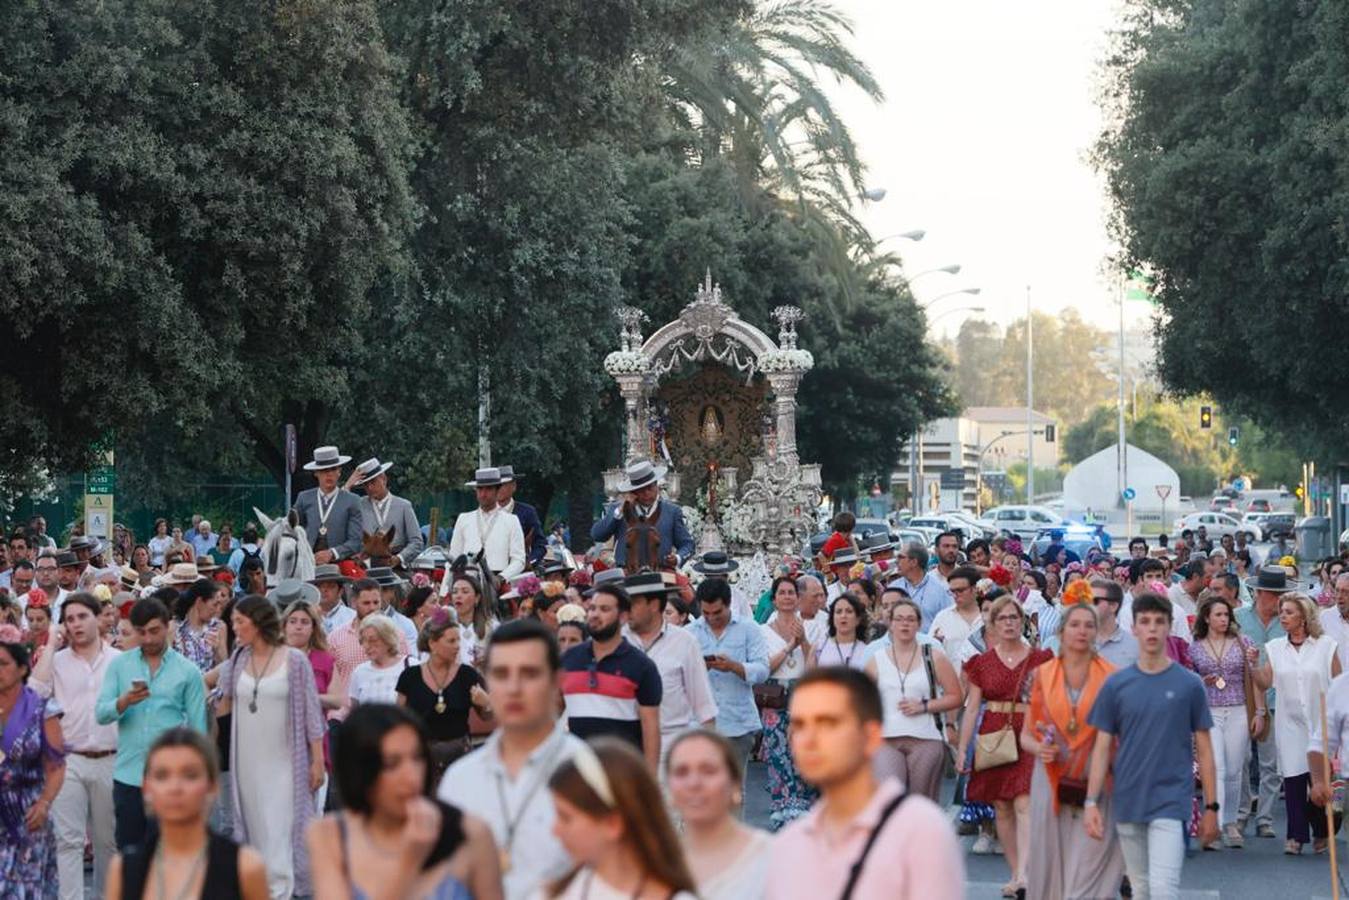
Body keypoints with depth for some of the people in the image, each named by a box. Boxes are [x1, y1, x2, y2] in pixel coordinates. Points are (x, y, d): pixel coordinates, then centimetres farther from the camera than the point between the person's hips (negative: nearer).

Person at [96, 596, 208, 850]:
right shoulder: (119, 665, 8)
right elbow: (101, 713, 0)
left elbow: (198, 727, 4)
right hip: (128, 774, 2)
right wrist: (124, 702, -20)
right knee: (128, 849, 6)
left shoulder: (187, 671, 3)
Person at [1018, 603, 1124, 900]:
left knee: (1089, 872, -6)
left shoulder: (1111, 678, 0)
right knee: (1052, 866, 5)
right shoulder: (1043, 676, 7)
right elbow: (1026, 735, 10)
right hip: (1051, 785, 2)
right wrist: (1039, 749, -10)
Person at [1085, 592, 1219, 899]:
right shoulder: (1116, 685, 3)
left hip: (1171, 802, -3)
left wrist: (1211, 807, 2)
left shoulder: (1189, 684, -1)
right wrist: (1091, 802, -2)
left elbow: (1203, 749, 3)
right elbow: (1102, 747, 5)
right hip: (1128, 802, 3)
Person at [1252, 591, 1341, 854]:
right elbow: (1265, 683, 2)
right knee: (1293, 778, -3)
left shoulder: (1325, 646, 1)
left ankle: (1322, 832, 17)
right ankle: (1296, 836, 4)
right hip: (1290, 723, 2)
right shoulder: (1275, 648, 8)